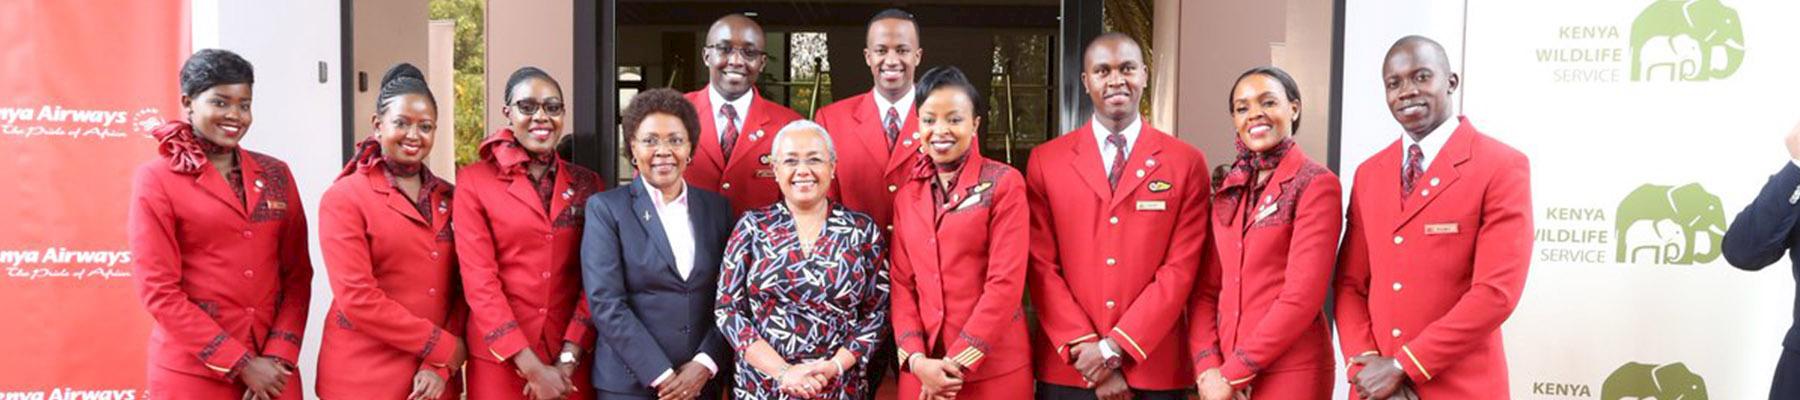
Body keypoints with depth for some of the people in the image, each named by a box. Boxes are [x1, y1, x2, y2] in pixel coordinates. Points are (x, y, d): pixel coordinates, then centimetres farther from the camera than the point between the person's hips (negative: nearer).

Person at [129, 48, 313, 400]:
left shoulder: (275, 174, 8)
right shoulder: (155, 178, -3)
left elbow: (297, 275, 6)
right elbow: (159, 291, -8)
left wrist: (278, 356, -7)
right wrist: (241, 364, -12)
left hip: (272, 369, 3)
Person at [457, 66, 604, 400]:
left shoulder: (587, 184, 6)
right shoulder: (474, 181, -2)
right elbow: (479, 281, -8)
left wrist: (568, 358, -11)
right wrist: (532, 368, -14)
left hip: (571, 363, 2)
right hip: (500, 360, -2)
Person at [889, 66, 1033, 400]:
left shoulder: (1003, 183, -5)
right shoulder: (907, 195, 10)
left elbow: (1006, 281, -11)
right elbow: (902, 283, 7)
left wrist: (957, 363, -13)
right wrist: (916, 358, -7)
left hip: (993, 369, -4)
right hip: (922, 372, 4)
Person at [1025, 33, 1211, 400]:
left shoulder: (1186, 162, 1)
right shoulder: (1046, 161, 3)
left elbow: (1181, 268, -5)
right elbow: (1041, 267, -2)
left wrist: (1114, 347, -12)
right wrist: (1086, 349, -10)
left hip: (1155, 370, 0)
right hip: (1066, 369, 0)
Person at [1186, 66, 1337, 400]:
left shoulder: (1316, 184, -9)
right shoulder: (1228, 188, 9)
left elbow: (1302, 297, -16)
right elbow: (1206, 288, 7)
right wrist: (1207, 367, -7)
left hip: (1289, 372, -5)